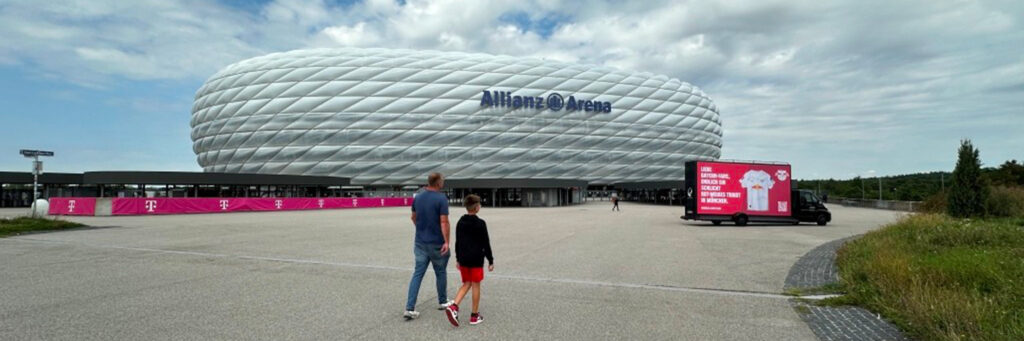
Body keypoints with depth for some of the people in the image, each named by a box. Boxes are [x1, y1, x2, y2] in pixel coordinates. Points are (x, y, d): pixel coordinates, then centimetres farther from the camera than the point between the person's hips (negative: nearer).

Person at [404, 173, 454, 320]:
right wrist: (446, 242, -17)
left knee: (417, 274, 5)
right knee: (441, 273, 14)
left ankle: (410, 308, -2)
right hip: (437, 244, -5)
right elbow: (444, 222, -20)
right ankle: (442, 302, 31)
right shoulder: (441, 199, -15)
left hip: (420, 242, 5)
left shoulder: (418, 197, 4)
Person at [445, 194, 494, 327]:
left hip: (463, 259, 5)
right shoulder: (480, 223, -11)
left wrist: (458, 259, 21)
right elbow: (486, 244, -9)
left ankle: (454, 307, -5)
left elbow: (457, 242, 11)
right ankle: (475, 316, 12)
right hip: (476, 260, -5)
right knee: (476, 286, 5)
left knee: (466, 284, 15)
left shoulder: (460, 222, 5)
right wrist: (490, 261, -2)